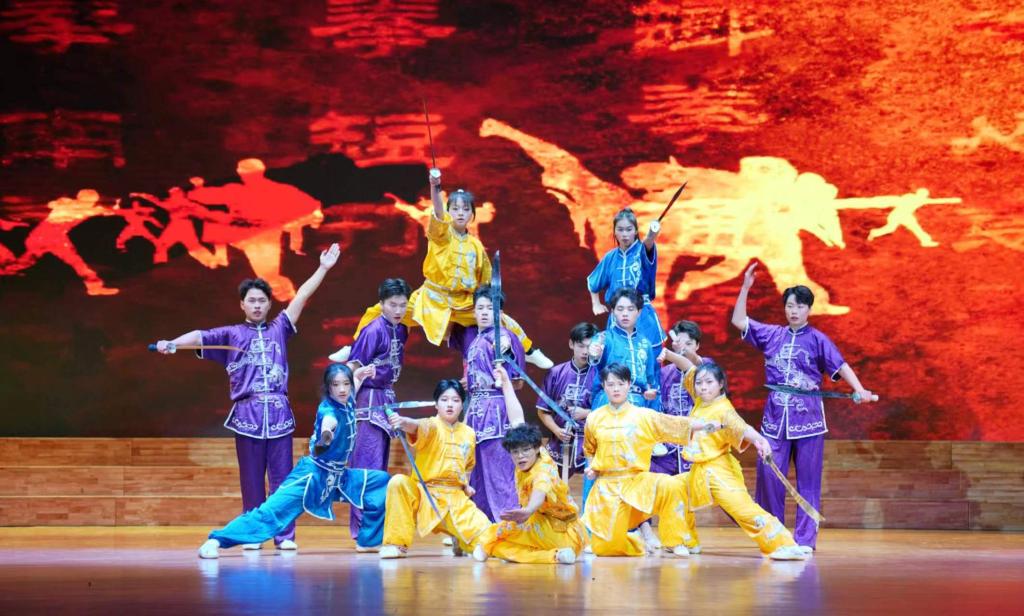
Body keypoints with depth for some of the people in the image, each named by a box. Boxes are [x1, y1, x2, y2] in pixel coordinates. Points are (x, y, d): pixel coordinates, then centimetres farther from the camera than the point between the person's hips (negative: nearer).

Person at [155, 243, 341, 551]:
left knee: (282, 476, 0)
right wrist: (173, 343, -22)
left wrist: (323, 268, 11)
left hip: (278, 412, 1)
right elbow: (200, 336, -4)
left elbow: (301, 297, 13)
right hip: (247, 413, -1)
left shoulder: (279, 329, 15)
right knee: (251, 479, 3)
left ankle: (285, 535, 1)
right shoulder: (231, 334, 9)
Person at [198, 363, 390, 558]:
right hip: (313, 475, -8)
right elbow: (328, 421, -51)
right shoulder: (328, 410, -22)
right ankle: (215, 541, -23)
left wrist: (358, 376, 9)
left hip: (337, 476, 8)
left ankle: (369, 540, 12)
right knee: (270, 511, -19)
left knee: (382, 481, 4)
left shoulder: (346, 403, 0)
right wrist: (326, 433, -73)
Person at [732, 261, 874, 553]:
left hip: (808, 418, -2)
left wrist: (859, 389, -21)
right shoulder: (771, 335, 11)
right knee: (768, 476, -3)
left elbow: (840, 366, -5)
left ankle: (805, 540, 4)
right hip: (775, 418, 2)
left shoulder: (817, 340, 2)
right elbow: (739, 321, 12)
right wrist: (745, 287, 4)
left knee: (808, 481, 0)